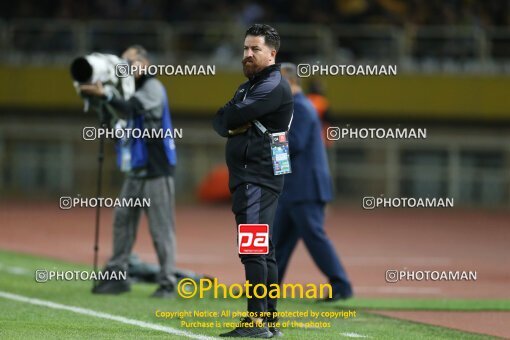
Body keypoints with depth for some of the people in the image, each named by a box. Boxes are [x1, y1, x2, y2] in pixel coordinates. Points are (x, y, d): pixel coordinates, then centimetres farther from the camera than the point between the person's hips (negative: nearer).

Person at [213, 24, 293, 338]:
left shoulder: (274, 86, -10)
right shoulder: (248, 87, 22)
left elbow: (233, 116, -19)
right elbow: (219, 121, 12)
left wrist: (233, 117, 2)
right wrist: (232, 126, -7)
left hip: (258, 178, -11)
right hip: (246, 177, 11)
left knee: (253, 248, -15)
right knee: (264, 250, 12)